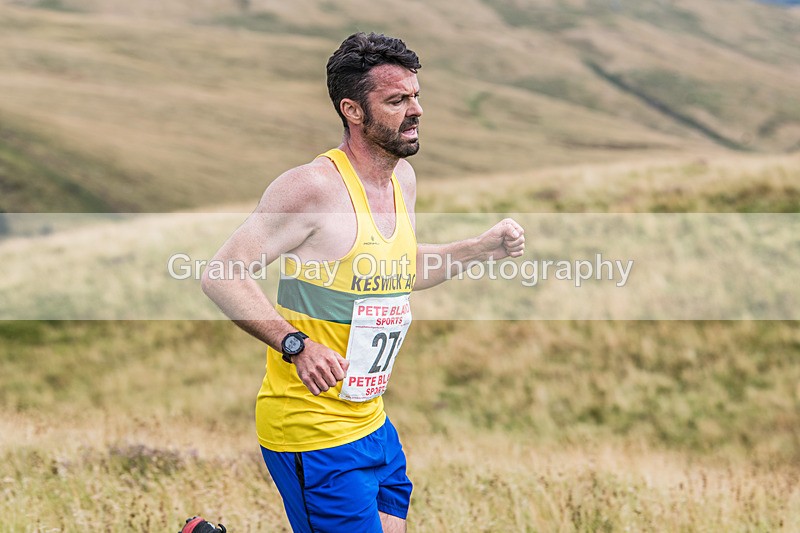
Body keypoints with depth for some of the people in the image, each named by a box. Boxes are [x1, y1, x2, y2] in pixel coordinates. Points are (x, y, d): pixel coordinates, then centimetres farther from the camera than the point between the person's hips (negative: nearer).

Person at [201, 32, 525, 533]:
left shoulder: (403, 178, 8)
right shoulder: (314, 186, -19)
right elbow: (222, 273, -21)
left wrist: (482, 248, 12)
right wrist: (297, 345, -30)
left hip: (372, 422, 9)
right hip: (312, 432, -9)